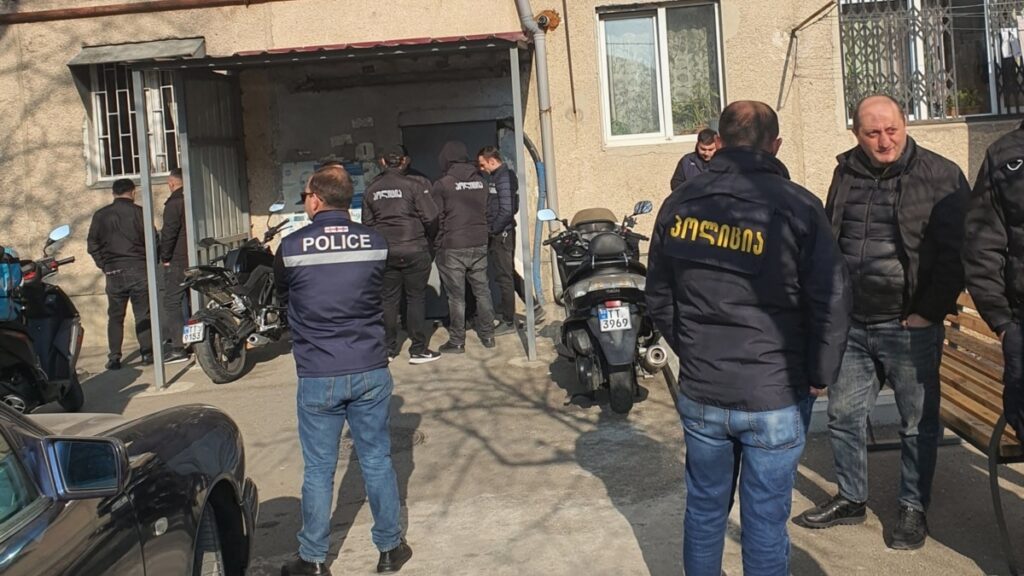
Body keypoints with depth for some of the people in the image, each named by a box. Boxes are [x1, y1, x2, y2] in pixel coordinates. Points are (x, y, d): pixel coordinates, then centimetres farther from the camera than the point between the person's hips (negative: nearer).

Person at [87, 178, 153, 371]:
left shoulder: (101, 215, 5)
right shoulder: (139, 212, -3)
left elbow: (92, 245, 6)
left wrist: (104, 265, 13)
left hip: (114, 272, 2)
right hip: (138, 268, -2)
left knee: (115, 316, 7)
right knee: (143, 314, 3)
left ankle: (114, 357, 4)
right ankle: (147, 352, 1)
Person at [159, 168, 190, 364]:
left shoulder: (174, 203, -12)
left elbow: (168, 233, -17)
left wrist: (165, 257, -7)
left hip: (177, 261, -8)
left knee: (172, 302, -6)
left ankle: (178, 348, -11)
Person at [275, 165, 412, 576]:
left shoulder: (291, 247, -8)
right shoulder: (375, 243, -2)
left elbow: (283, 298, 8)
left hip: (317, 377, -2)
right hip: (371, 372, 2)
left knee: (319, 470, 9)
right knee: (377, 461, 13)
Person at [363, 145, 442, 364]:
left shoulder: (371, 190, 6)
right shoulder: (414, 185, -8)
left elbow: (367, 223, 9)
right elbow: (430, 218, -10)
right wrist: (428, 241, 8)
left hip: (385, 252, 4)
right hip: (414, 250, -4)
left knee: (389, 299, 11)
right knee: (416, 297, 3)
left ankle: (389, 347, 18)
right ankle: (418, 350, 5)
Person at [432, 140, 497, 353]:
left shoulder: (442, 185, -10)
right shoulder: (480, 181, 6)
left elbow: (437, 218, -7)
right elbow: (487, 212, 11)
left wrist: (437, 243, 3)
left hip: (452, 247, -5)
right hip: (479, 245, 5)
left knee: (456, 296, 1)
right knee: (482, 291, 13)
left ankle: (457, 341, 7)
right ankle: (487, 335, 19)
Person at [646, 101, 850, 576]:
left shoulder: (679, 204, 0)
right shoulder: (796, 206, -12)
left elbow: (658, 298, 8)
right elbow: (831, 300, -13)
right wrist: (818, 376, 1)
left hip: (699, 393, 4)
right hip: (774, 396, -3)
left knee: (704, 507, 20)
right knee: (765, 520, 9)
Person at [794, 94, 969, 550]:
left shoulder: (941, 176, -7)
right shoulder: (846, 174, 8)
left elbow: (954, 252, -8)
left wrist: (930, 312, -12)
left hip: (909, 326, -4)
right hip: (851, 324, 5)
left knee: (918, 423, 7)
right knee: (844, 416, 12)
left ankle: (913, 508, 24)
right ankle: (850, 499, 29)